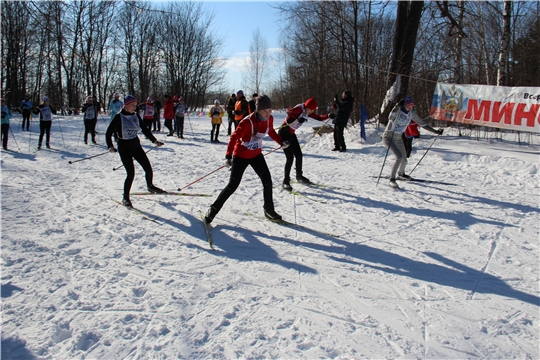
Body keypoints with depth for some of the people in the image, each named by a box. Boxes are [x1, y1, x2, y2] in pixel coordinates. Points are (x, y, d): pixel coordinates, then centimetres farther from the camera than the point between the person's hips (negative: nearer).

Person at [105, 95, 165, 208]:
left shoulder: (136, 116, 2)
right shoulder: (119, 117, -13)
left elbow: (145, 129, 11)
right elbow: (108, 133, -11)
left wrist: (154, 140, 4)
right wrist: (110, 146, -23)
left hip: (136, 145, 5)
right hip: (124, 148, -5)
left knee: (148, 169, 5)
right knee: (131, 173, -11)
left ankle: (150, 186, 35)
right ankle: (125, 198, 6)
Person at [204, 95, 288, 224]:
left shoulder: (269, 119, -8)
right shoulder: (248, 121, -29)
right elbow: (234, 138, -28)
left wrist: (281, 142, 10)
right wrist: (228, 156, -36)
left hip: (256, 155, 6)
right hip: (241, 156, -6)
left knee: (267, 181, 2)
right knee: (233, 185, -6)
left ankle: (269, 209, 21)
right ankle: (213, 209, 9)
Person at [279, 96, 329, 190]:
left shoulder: (307, 112, 4)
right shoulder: (300, 108, -21)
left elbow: (319, 118, 10)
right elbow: (289, 112, -40)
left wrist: (328, 116, -3)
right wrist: (298, 119, -51)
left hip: (291, 134, 9)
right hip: (284, 133, -9)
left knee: (299, 155, 12)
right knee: (290, 158, -11)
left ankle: (299, 176, 31)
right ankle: (286, 181, -1)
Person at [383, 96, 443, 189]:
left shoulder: (411, 113, -3)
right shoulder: (398, 110, -20)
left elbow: (422, 123, 7)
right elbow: (391, 118, -41)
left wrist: (435, 131, 8)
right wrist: (397, 107, -52)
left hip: (398, 138, 7)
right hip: (388, 137, -7)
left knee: (404, 160, 13)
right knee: (399, 157, -24)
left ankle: (401, 173, 46)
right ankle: (392, 179, -14)